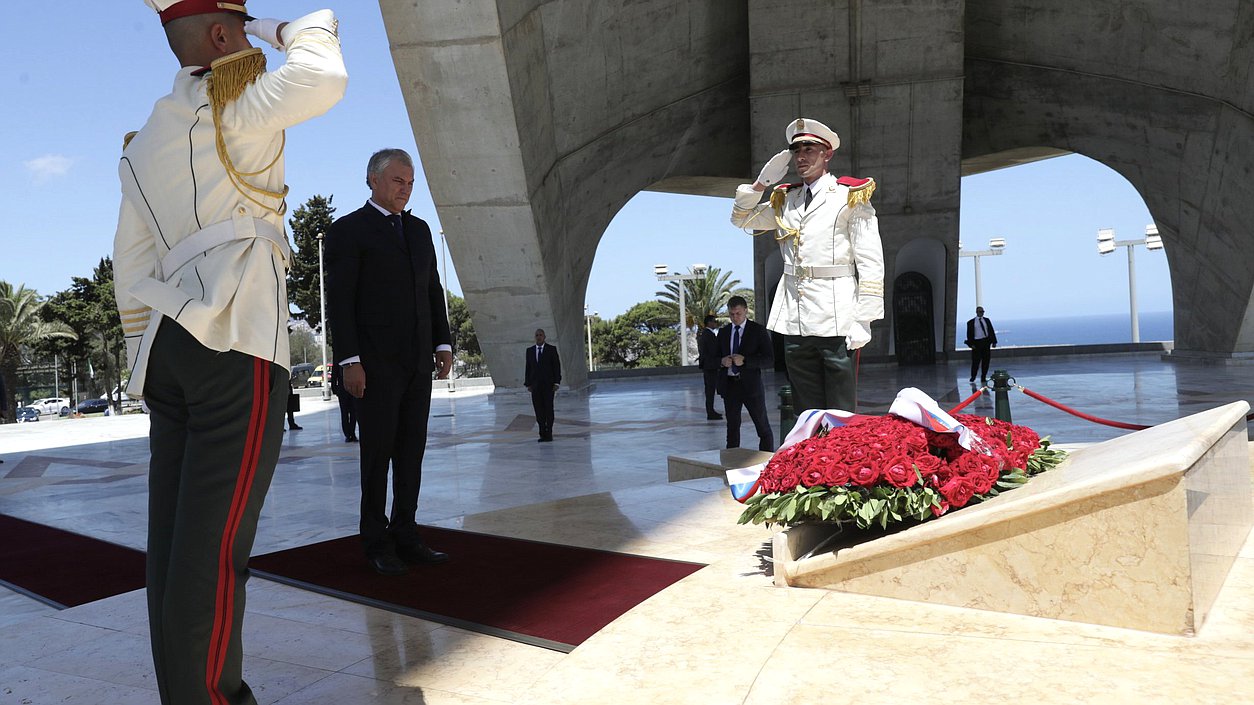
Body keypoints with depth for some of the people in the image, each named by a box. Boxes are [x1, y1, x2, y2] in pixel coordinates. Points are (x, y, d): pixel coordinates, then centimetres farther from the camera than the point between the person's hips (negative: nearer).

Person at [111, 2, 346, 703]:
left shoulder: (140, 146, 23)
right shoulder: (230, 103, 0)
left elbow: (131, 269, 20)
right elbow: (324, 78, -17)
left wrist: (149, 349, 22)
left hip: (166, 348, 9)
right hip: (235, 339, -8)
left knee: (176, 543, 8)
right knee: (215, 548, -9)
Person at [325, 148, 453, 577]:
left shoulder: (419, 229, 17)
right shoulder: (348, 231, -2)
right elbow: (339, 301, -8)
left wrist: (443, 343, 9)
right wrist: (349, 361, -15)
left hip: (417, 363, 6)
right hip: (375, 364, -6)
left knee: (411, 453, 8)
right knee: (378, 454, 1)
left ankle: (405, 536, 16)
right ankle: (376, 543, 12)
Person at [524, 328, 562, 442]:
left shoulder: (552, 349, 0)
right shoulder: (530, 350, 10)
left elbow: (557, 366, -2)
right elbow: (528, 368, 10)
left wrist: (556, 382, -9)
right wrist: (528, 384, 3)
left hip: (548, 384, -3)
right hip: (535, 385, 3)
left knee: (548, 409, -1)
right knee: (539, 410, 2)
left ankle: (549, 434, 4)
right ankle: (542, 434, 7)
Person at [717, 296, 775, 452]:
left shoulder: (758, 330, -2)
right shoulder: (723, 332, 11)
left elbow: (770, 360, -8)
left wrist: (745, 360, -20)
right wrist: (722, 361, -9)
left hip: (751, 385, -4)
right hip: (729, 385, 4)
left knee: (763, 428, 2)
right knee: (732, 428, 11)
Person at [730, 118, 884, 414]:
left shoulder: (850, 196, 1)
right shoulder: (785, 200, 17)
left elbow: (871, 264, -4)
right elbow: (741, 219, 27)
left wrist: (862, 321, -12)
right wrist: (761, 183, 12)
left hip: (836, 322, -5)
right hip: (795, 323, 5)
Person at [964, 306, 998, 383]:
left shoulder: (987, 320, 13)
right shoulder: (971, 322, 2)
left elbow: (991, 331, 12)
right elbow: (969, 334, 1)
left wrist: (994, 341, 3)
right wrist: (971, 344, -9)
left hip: (986, 342, 3)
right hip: (977, 343, -3)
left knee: (986, 361, 4)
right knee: (976, 361, -5)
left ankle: (983, 377, 12)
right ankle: (973, 377, 10)